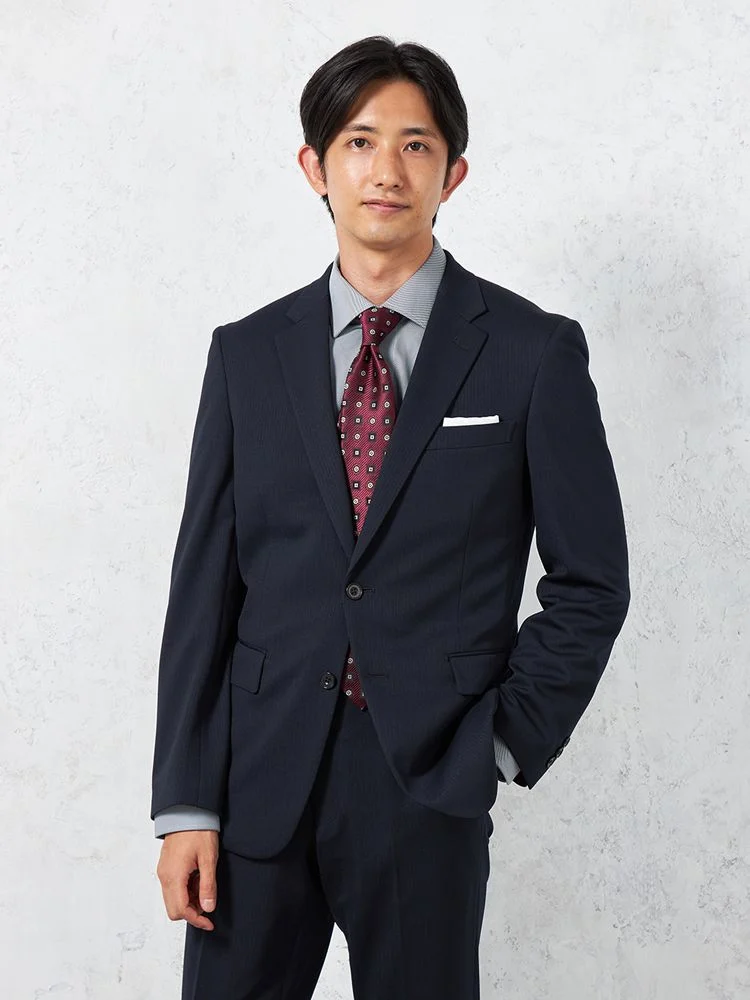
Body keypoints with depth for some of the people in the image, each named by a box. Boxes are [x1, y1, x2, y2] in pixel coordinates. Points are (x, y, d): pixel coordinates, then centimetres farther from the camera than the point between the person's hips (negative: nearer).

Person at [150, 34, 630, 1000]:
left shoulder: (533, 353, -2)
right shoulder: (248, 352, 5)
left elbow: (591, 583, 2)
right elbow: (205, 582, 4)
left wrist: (501, 747, -5)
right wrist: (186, 803, 0)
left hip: (429, 780, -2)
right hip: (260, 775, 2)